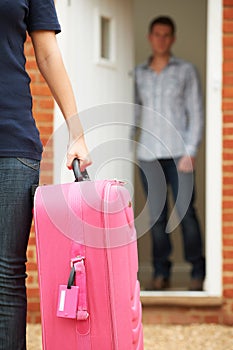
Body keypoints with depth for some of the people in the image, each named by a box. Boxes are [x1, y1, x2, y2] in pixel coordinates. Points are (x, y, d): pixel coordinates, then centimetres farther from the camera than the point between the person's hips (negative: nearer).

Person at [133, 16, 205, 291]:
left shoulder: (186, 71, 6)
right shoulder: (138, 74, 12)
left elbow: (195, 113, 3)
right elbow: (134, 113, 16)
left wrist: (190, 152, -7)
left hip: (178, 153, -2)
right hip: (148, 155, 2)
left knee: (186, 212, -9)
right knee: (156, 215, 0)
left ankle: (197, 272, 0)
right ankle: (161, 273, 8)